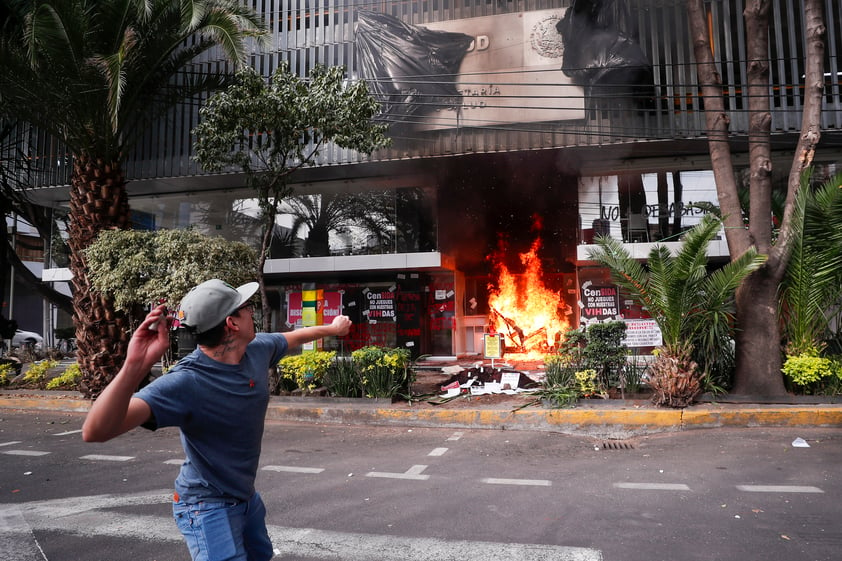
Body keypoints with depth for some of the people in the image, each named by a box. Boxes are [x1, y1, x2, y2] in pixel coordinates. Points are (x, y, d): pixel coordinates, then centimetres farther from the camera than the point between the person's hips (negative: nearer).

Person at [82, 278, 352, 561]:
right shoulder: (185, 383, -34)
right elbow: (96, 431, -42)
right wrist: (134, 367, -58)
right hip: (208, 508, -7)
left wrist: (332, 328, 27)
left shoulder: (258, 348, -13)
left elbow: (292, 337, 11)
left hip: (248, 497, 8)